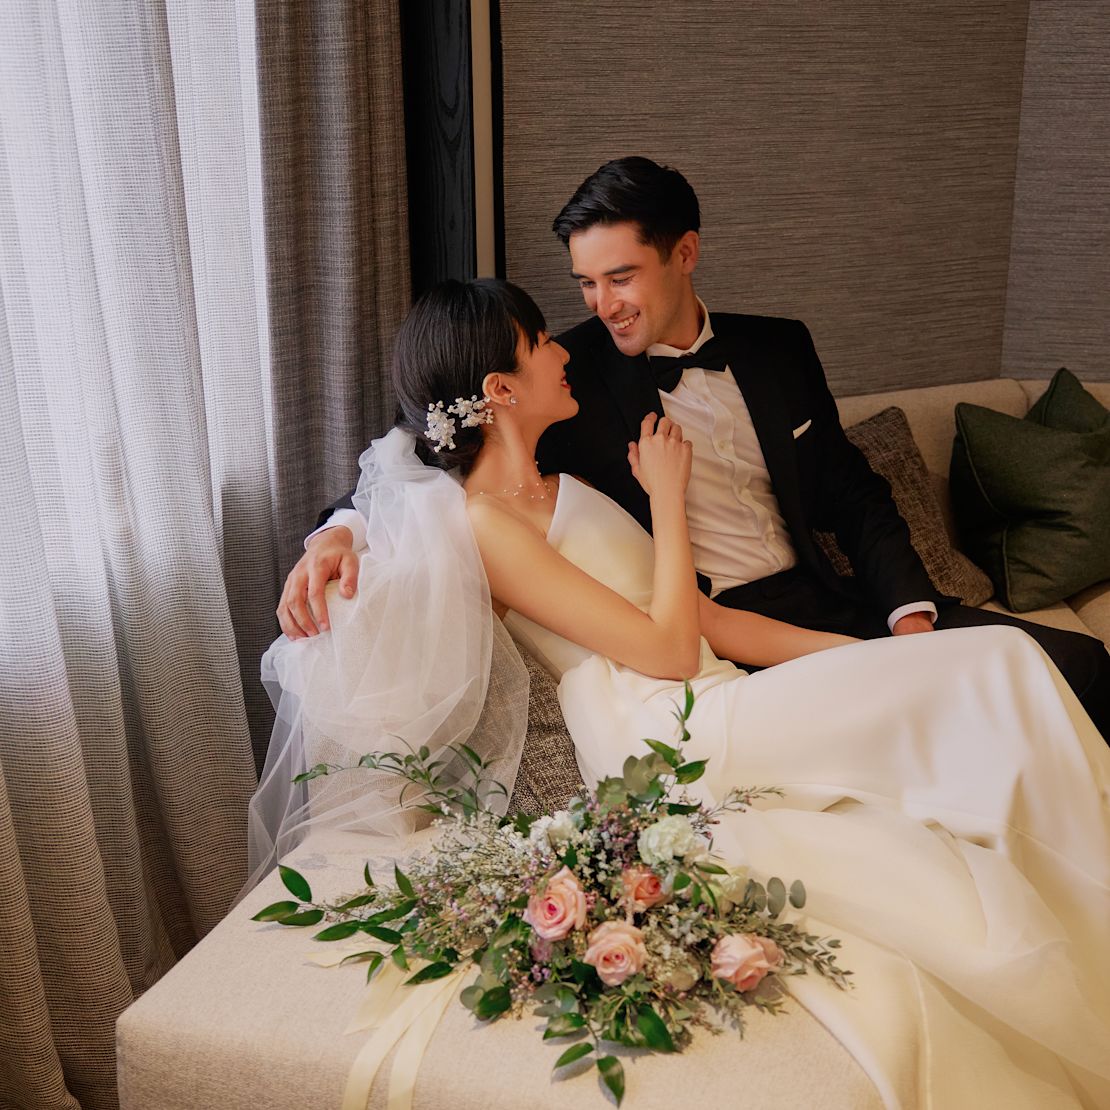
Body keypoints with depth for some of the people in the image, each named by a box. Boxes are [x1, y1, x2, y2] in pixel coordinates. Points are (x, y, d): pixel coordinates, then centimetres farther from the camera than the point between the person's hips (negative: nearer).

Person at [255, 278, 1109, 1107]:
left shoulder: (559, 490, 21)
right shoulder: (482, 521, -8)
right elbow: (668, 646, -11)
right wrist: (666, 496, 0)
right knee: (997, 666, -13)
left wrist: (873, 651, 8)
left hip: (720, 723, 8)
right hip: (665, 744, -8)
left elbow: (708, 619, 15)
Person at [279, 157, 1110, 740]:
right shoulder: (572, 375, 0)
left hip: (827, 607, 5)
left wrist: (911, 616, 0)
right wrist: (341, 529, -22)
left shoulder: (778, 350, 11)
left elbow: (856, 500, 15)